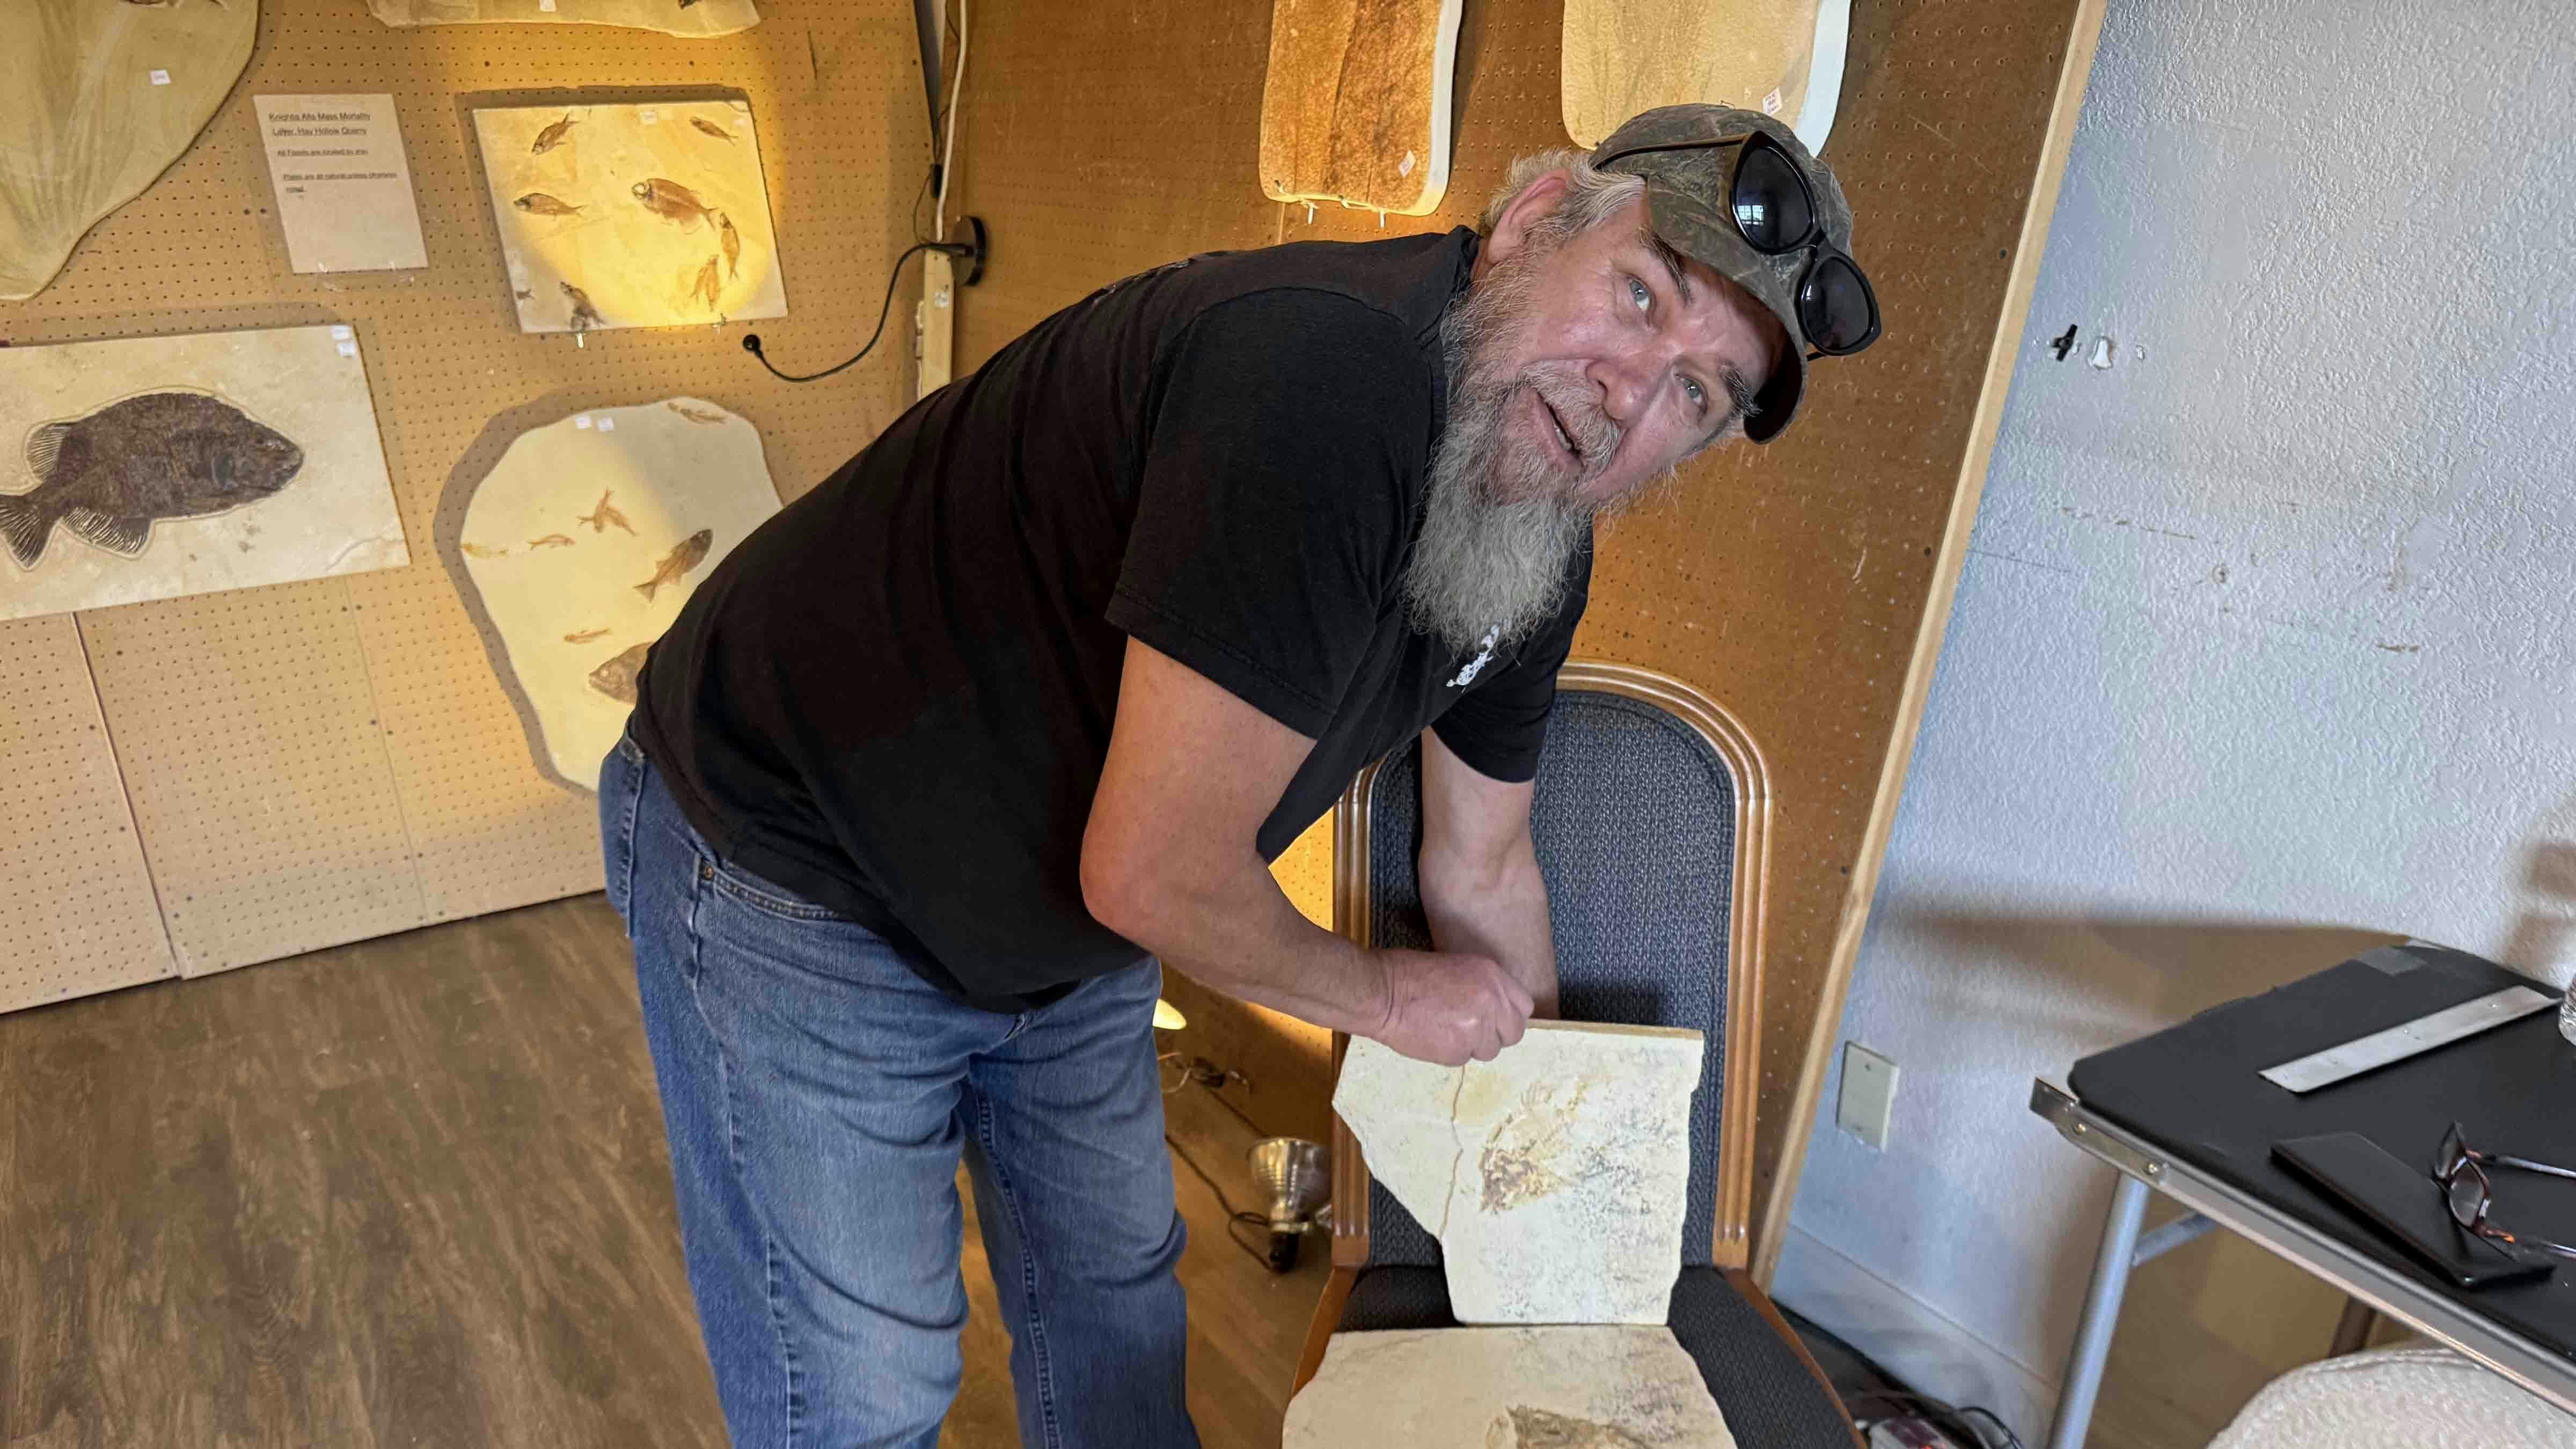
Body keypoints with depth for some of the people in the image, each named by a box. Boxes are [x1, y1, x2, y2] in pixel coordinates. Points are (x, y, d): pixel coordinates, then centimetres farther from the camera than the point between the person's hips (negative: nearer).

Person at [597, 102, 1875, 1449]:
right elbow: (1154, 877, -32)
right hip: (798, 881, -7)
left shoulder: (1538, 551, -6)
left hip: (1063, 920, 8)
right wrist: (1389, 998, -13)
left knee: (1117, 1297, 23)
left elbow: (1480, 869, 9)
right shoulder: (1327, 367, -36)